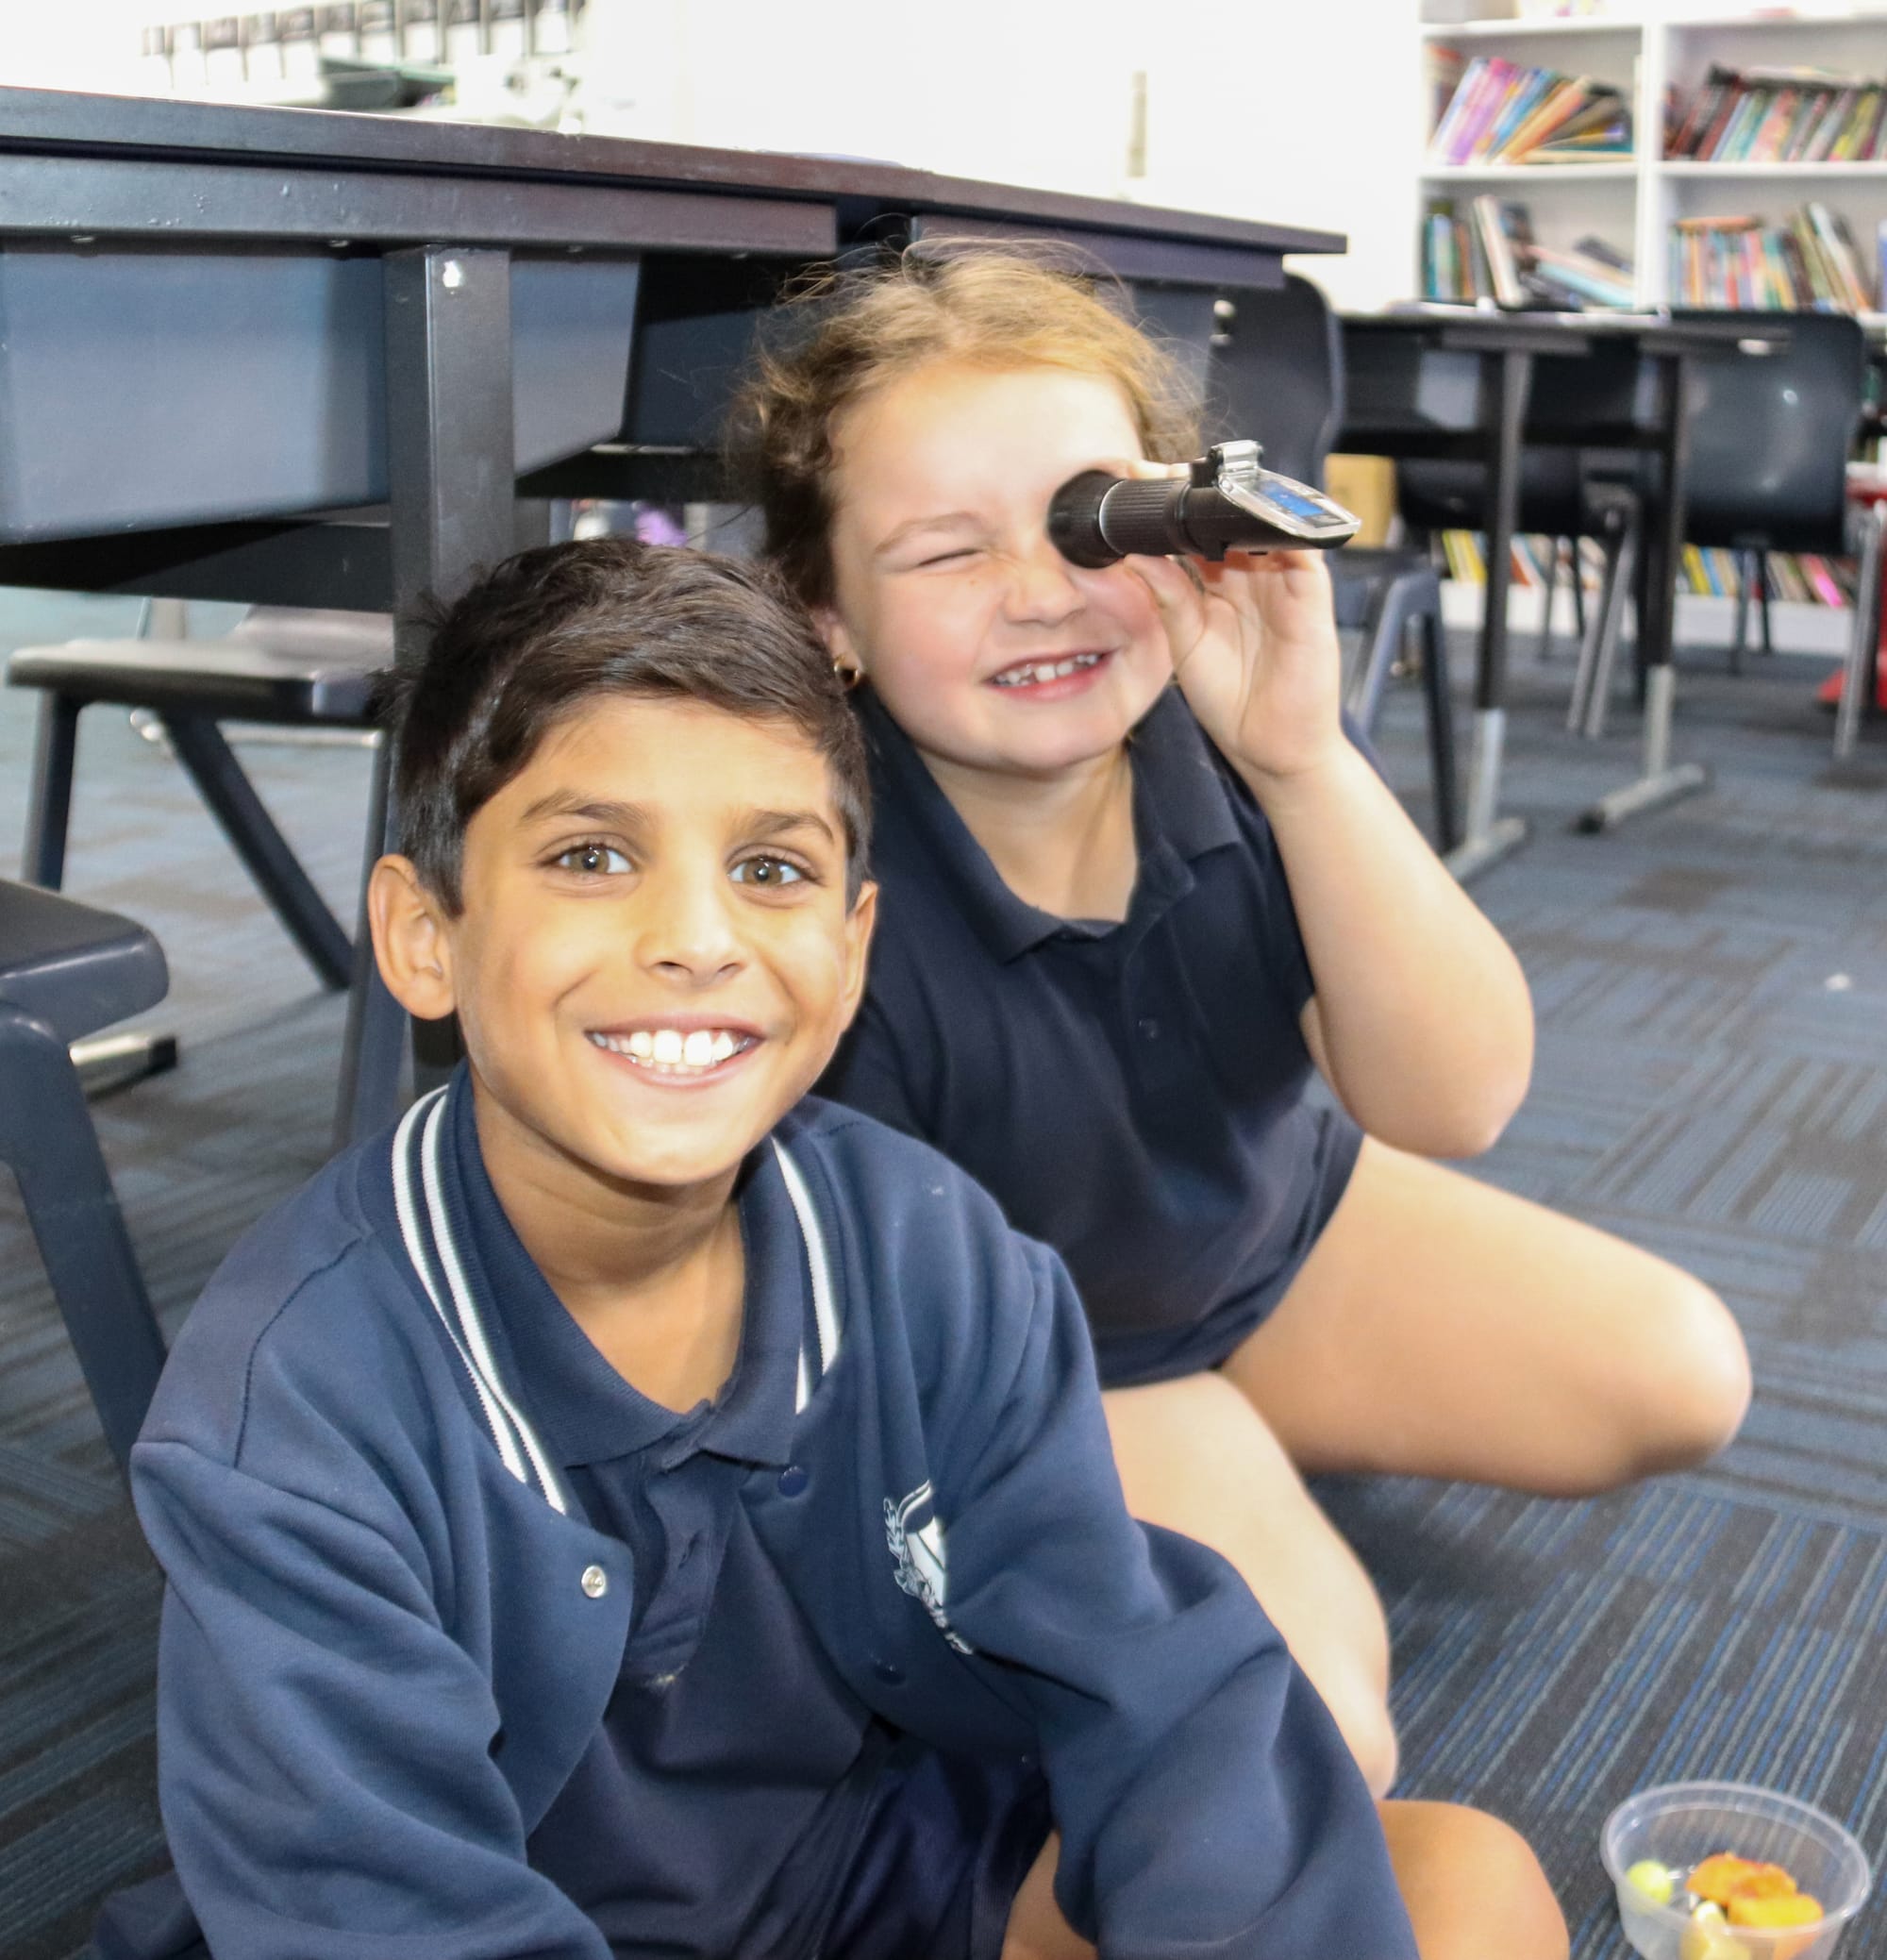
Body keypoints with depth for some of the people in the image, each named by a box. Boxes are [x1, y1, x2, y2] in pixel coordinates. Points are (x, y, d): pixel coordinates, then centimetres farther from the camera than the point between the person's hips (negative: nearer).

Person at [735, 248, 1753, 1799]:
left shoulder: (1222, 719, -22)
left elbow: (1454, 1104, -26)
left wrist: (1304, 757, -39)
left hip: (1275, 1234, 5)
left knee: (1681, 1378, 4)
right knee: (1308, 1741, -21)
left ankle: (1253, 1457, 18)